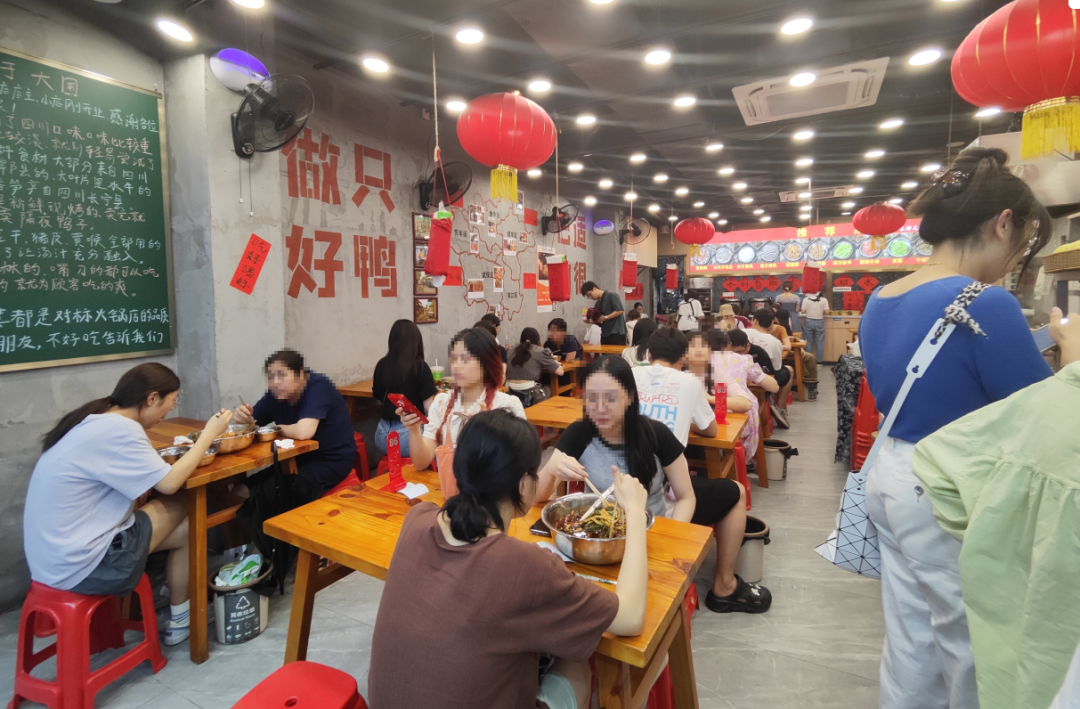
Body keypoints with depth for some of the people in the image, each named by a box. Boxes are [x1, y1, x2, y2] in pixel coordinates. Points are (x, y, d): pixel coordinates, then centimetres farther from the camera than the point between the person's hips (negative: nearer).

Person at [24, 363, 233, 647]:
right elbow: (169, 483, -18)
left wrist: (182, 457, -1)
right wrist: (208, 434, -10)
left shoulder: (96, 420, 5)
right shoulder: (119, 429, -23)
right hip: (80, 567, -9)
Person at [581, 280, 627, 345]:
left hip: (617, 332, -8)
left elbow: (619, 310, -17)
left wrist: (606, 317, -17)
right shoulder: (598, 303, 17)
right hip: (605, 334, 8)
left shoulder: (611, 295, -6)